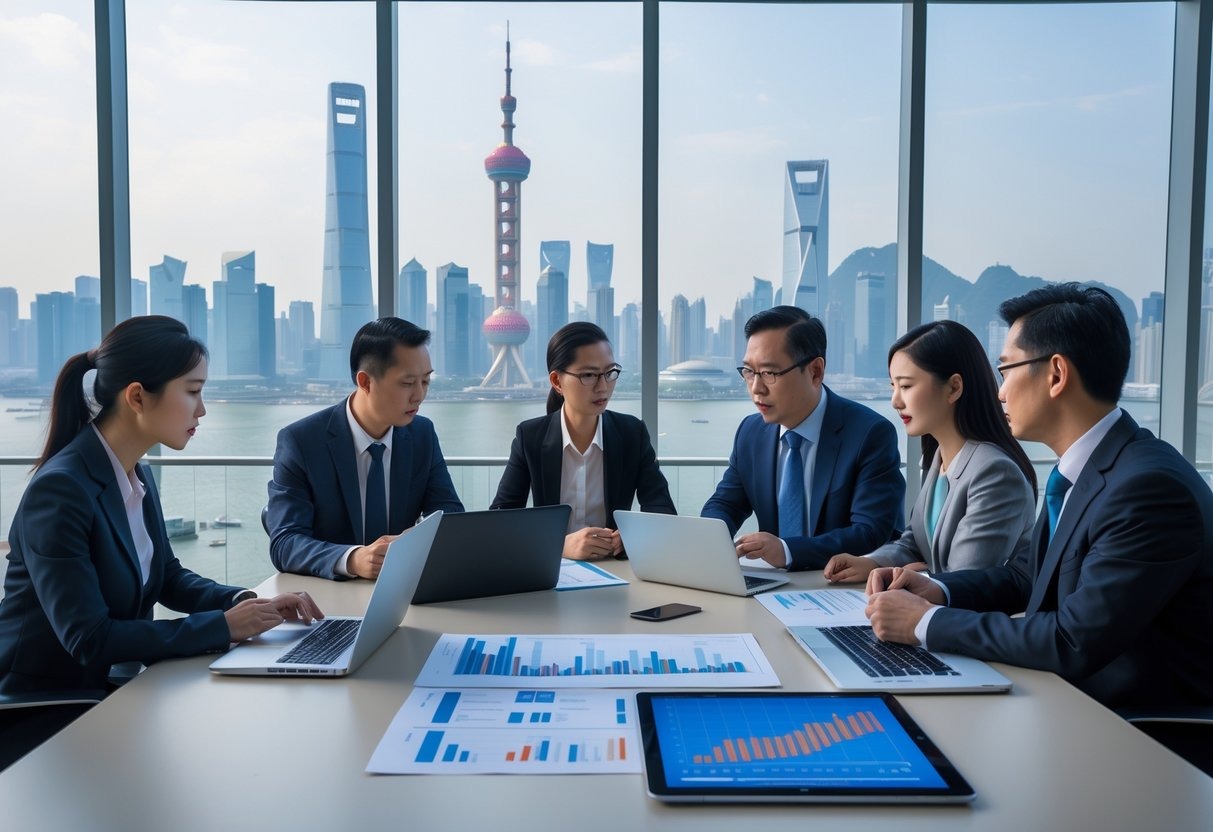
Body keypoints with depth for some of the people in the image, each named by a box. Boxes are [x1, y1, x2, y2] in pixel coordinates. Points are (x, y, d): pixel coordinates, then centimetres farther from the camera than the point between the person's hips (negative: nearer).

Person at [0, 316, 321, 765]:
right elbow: (90, 638, -28)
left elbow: (169, 578, 12)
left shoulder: (139, 477, 3)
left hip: (106, 690, 8)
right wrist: (223, 626, -25)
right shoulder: (59, 490, -24)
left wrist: (245, 602, -6)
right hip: (37, 717, -8)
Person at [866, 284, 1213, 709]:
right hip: (1074, 696, 7)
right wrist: (937, 590, -3)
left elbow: (1074, 642, -26)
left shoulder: (1149, 486, -24)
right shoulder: (1080, 471, 4)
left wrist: (926, 622, -18)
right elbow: (1028, 573, 14)